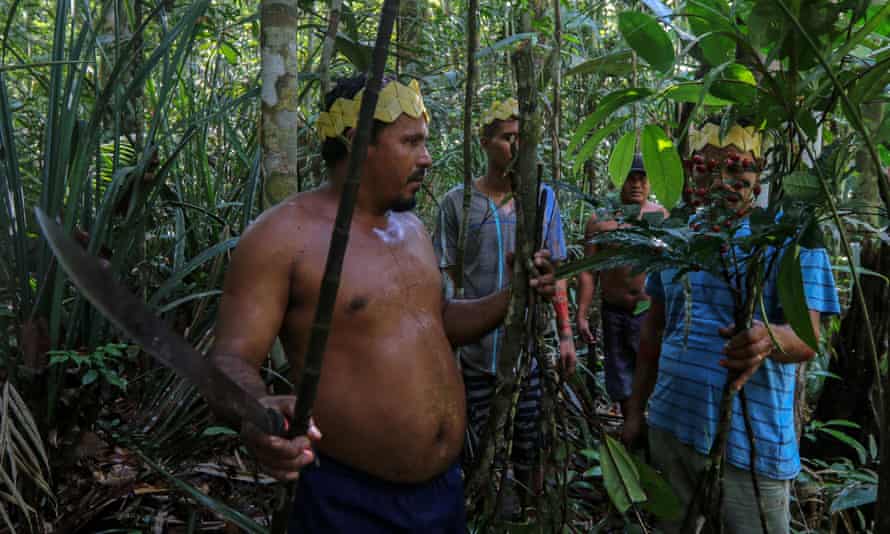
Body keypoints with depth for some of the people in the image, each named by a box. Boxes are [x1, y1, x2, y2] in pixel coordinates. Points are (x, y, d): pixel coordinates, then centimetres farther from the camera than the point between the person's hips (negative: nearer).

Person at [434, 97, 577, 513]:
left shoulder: (543, 198, 5)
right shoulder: (457, 202, -2)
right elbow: (445, 278, 1)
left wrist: (566, 333, 6)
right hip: (474, 350, -1)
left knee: (530, 448, 13)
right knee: (473, 451, 9)